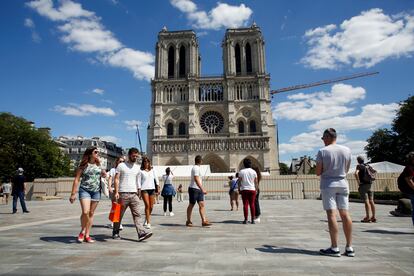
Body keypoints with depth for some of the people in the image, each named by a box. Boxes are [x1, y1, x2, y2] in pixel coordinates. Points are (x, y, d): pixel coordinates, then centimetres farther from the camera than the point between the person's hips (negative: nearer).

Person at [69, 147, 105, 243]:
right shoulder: (83, 166, -3)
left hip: (96, 191, 4)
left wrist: (104, 174, 1)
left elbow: (103, 175, 24)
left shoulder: (98, 165, 10)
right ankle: (82, 231, 10)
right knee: (85, 212, -16)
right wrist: (73, 194, -10)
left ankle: (87, 235, 16)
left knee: (91, 213, 7)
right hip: (84, 190, -4)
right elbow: (76, 180, -5)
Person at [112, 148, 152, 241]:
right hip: (123, 194, -4)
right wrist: (116, 192, -14)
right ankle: (115, 233, 23)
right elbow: (116, 179, -4)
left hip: (134, 194, 4)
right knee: (119, 215, 7)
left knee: (137, 214, -4)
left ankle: (142, 233, -10)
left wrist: (139, 192, 15)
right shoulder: (121, 165, 1)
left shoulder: (137, 167, 15)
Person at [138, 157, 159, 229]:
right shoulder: (141, 171, 4)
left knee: (151, 207, 4)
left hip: (152, 189, 4)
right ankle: (148, 223, -10)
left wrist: (158, 185, 3)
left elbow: (155, 178, 14)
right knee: (147, 205, -14)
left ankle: (146, 220, 27)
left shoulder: (152, 170, 14)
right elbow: (139, 181, 2)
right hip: (144, 189, -4)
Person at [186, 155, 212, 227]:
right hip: (194, 189, -9)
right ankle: (188, 221, 14)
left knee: (202, 205, -1)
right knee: (191, 205, 3)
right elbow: (196, 180, -22)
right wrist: (202, 189, -26)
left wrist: (202, 189, 25)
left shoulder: (198, 168, 17)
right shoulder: (196, 168, -13)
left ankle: (204, 221, -4)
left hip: (199, 189, 9)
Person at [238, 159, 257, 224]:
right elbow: (256, 182, 3)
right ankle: (253, 220, 4)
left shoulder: (241, 171, -1)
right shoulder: (253, 171, 3)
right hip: (252, 189, 1)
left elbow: (239, 182, -1)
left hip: (244, 190, -1)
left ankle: (246, 220, 0)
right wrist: (256, 189, 13)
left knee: (245, 205, 0)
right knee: (252, 204, 4)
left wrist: (239, 189, 8)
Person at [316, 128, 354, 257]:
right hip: (342, 183, 5)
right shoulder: (347, 150, 5)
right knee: (345, 214, 7)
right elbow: (346, 169, 14)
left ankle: (334, 248, -2)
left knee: (331, 214, -4)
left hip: (328, 184, -4)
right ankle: (349, 248, 12)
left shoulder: (322, 151, -9)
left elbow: (318, 172, -6)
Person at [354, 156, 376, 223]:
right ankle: (373, 217, 10)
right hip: (370, 184, 7)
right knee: (371, 201, 7)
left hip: (363, 185, -7)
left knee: (366, 201, -9)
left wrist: (358, 181, -14)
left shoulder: (359, 166, -5)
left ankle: (367, 217, -10)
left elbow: (356, 173, -22)